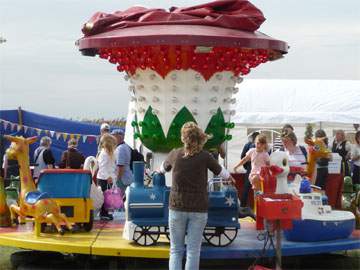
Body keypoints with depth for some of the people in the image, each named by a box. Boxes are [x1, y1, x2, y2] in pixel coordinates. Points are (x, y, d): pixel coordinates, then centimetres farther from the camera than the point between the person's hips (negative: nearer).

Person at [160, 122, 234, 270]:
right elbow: (221, 172, 12)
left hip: (177, 208, 1)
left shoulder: (174, 154, 0)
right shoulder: (205, 156, -5)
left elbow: (163, 168, 22)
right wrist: (230, 178, 35)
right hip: (198, 209, -1)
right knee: (193, 251, 3)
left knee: (175, 250, 8)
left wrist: (159, 170, 46)